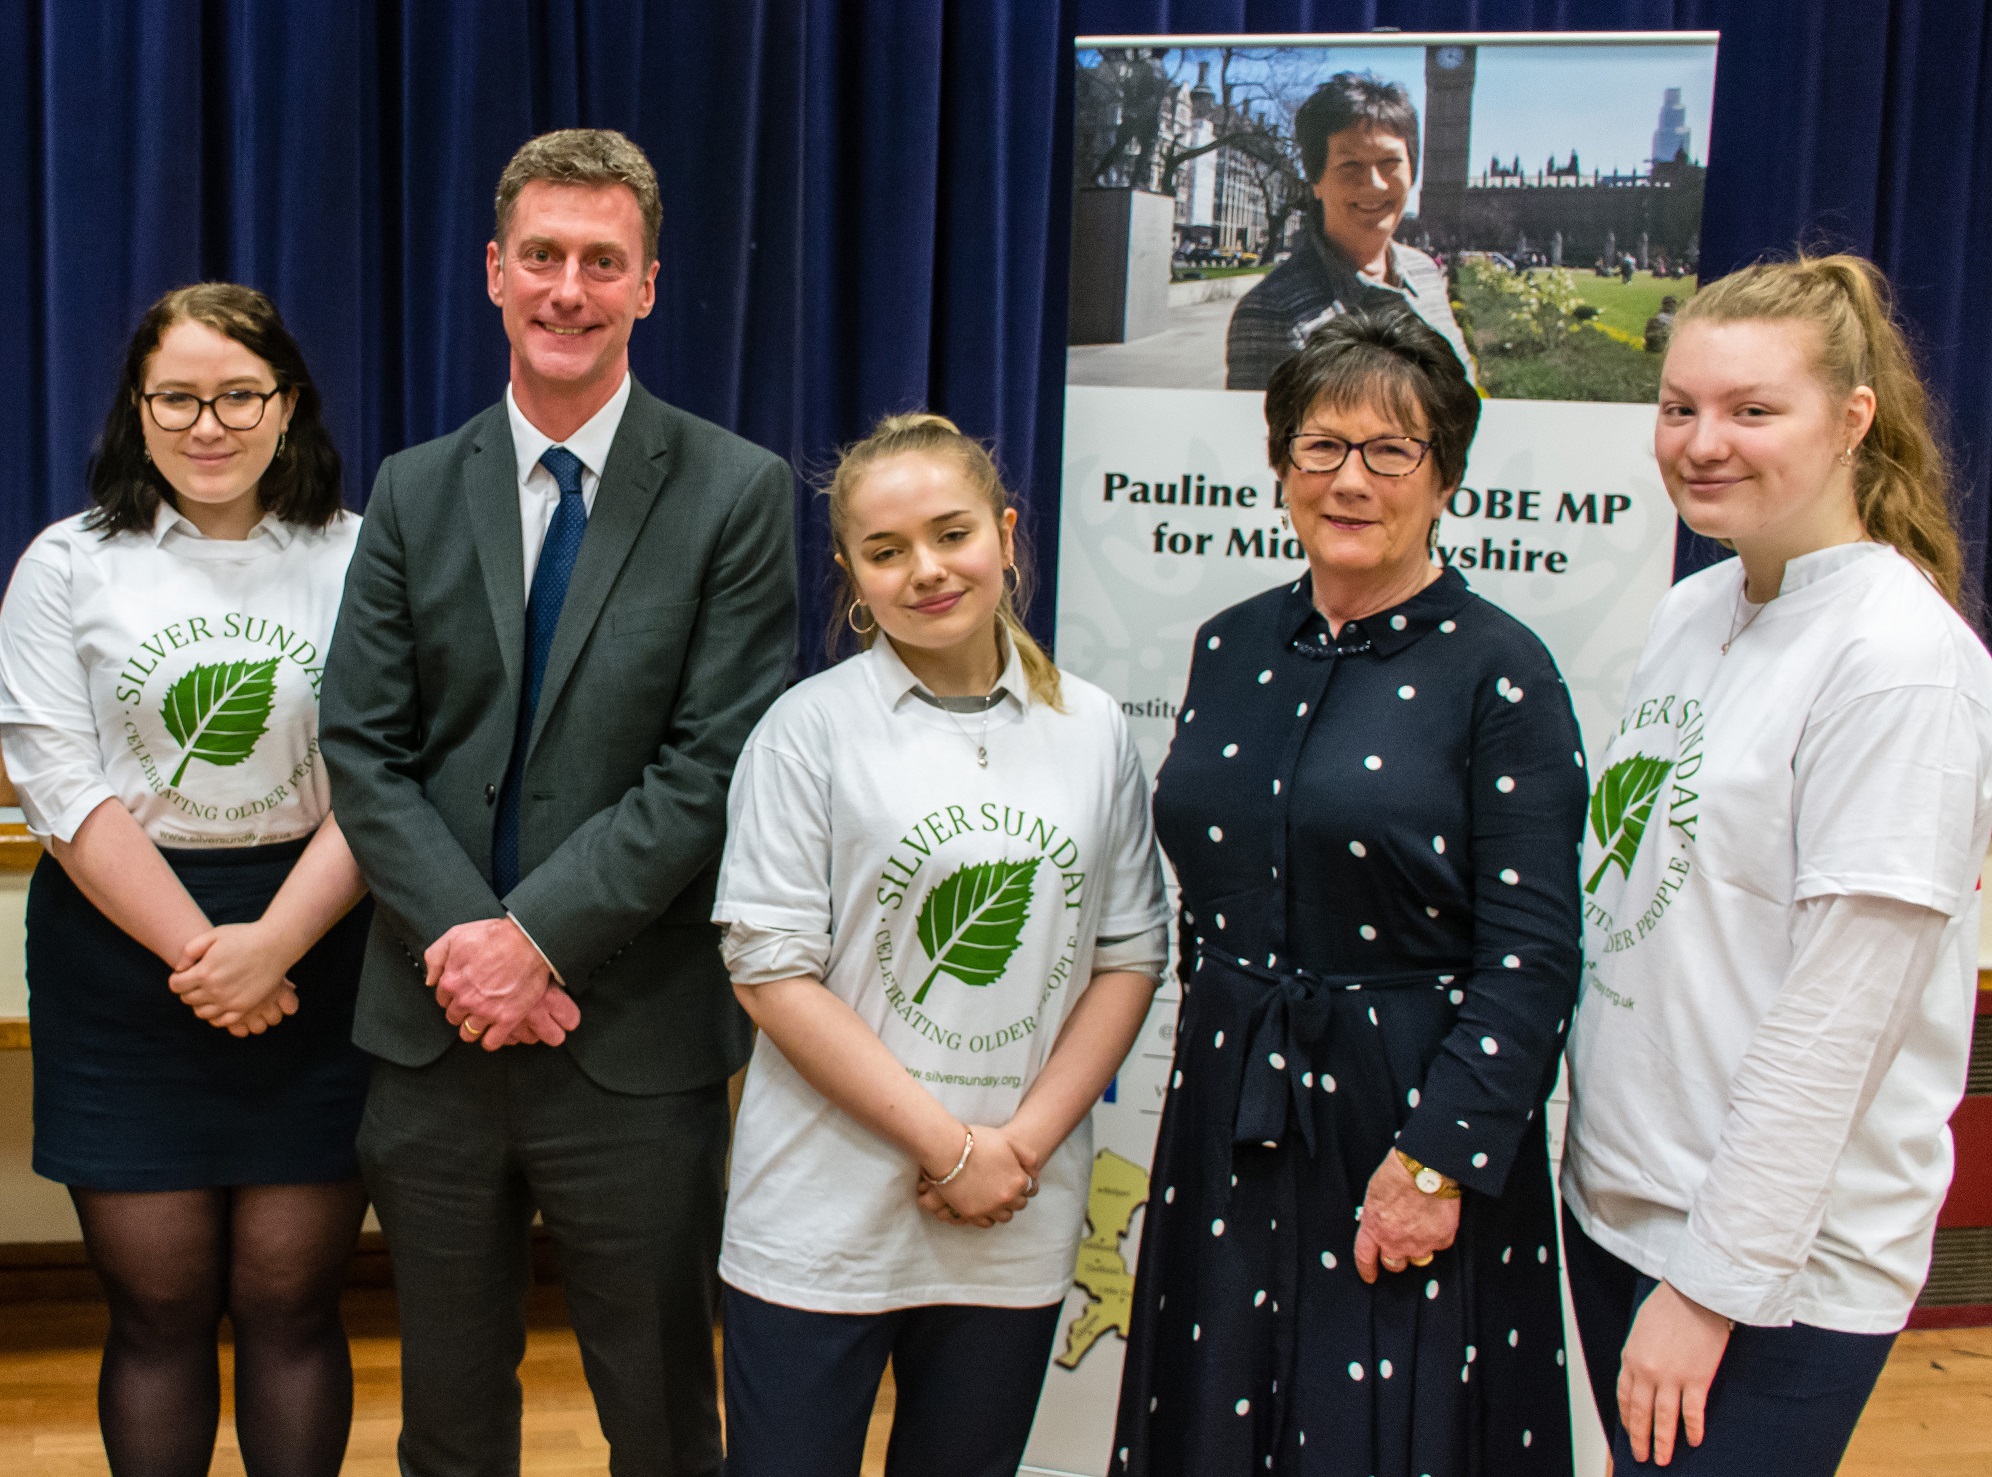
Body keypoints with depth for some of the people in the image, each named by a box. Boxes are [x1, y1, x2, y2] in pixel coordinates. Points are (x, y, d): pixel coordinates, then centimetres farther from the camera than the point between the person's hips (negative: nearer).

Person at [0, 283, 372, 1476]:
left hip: (315, 959, 0)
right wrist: (194, 952, -11)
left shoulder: (359, 559, 2)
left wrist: (272, 945, -14)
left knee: (291, 1300, 5)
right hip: (124, 962, 0)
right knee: (158, 1308, 6)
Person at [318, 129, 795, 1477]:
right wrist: (461, 935, -13)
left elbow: (716, 761, -11)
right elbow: (363, 744, 1)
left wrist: (540, 930, -17)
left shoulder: (736, 493, -4)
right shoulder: (415, 491, 6)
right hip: (436, 1026, 3)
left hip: (637, 1037, -3)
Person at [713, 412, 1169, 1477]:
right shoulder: (811, 727, -6)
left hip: (1017, 1230, 3)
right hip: (825, 1222, -3)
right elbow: (772, 972, -10)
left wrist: (1022, 1143, -7)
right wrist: (950, 1147, -13)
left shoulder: (1093, 730, 4)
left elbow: (1129, 956, 5)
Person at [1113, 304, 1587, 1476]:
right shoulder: (1231, 648, 7)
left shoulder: (1500, 672, -10)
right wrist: (1218, 1062, 10)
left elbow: (1530, 956, -14)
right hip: (1231, 1119, 5)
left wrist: (1438, 1160, -17)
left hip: (1408, 1120, -5)